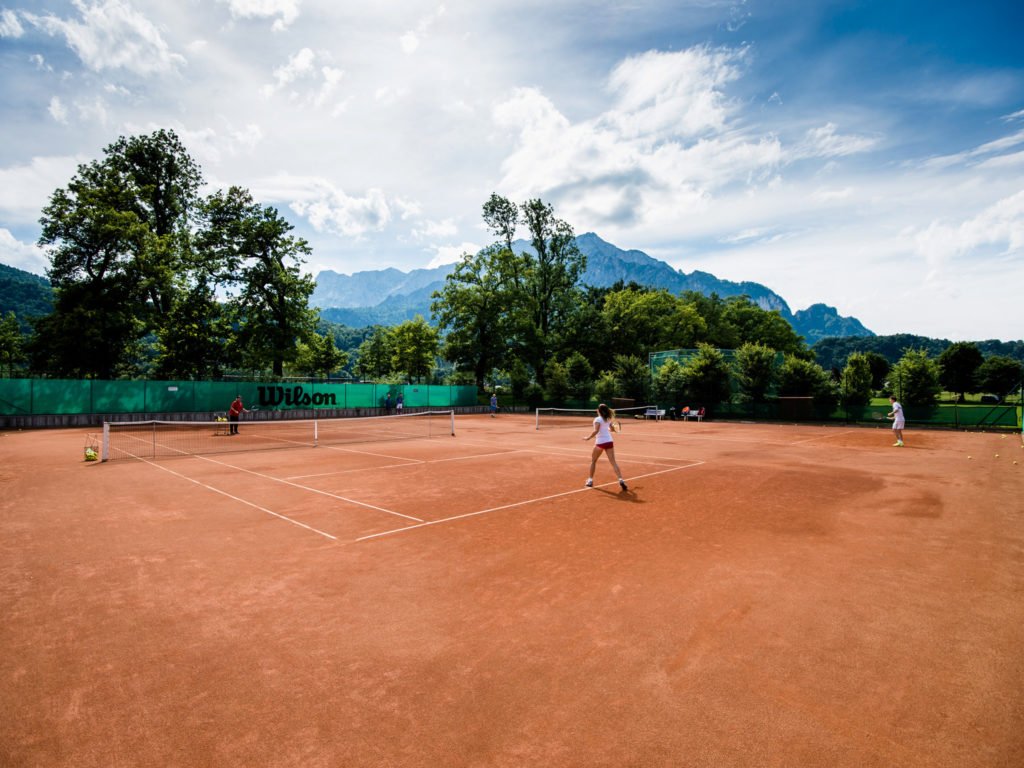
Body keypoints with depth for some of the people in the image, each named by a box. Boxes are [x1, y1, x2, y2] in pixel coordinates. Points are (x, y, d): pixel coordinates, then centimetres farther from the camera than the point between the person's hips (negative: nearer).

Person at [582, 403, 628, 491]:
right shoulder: (608, 419, 9)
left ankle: (590, 480, 19)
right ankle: (621, 480, -15)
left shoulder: (597, 419, -9)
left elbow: (596, 431, -21)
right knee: (613, 462, -1)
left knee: (593, 461, 15)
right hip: (609, 441, 4)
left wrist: (588, 437, -15)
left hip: (600, 442, -4)